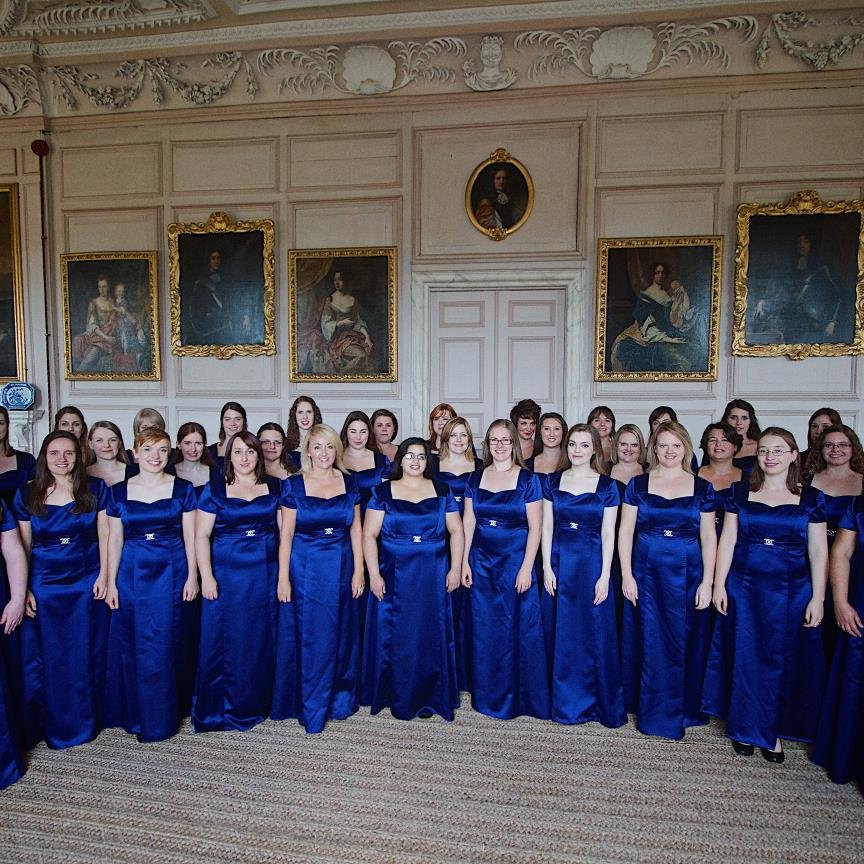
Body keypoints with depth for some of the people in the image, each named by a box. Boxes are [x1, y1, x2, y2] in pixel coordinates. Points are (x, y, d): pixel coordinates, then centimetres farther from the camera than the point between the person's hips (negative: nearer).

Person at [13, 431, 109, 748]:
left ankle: (85, 721, 28)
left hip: (87, 584, 0)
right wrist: (23, 590, -3)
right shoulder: (26, 495, -1)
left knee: (86, 655, 10)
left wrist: (103, 575, -6)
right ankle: (47, 723, 27)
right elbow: (23, 546, 1)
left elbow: (104, 534, 0)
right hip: (43, 584, 1)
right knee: (44, 657, 9)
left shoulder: (95, 489, -2)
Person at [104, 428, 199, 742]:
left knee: (168, 645, 3)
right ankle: (136, 715, 25)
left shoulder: (183, 489, -1)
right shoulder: (118, 492, 4)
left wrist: (192, 576, -4)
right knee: (132, 646, 7)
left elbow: (190, 537, 1)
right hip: (132, 575, 2)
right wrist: (111, 583, 3)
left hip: (172, 573, -1)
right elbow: (114, 540, 6)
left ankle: (163, 718, 19)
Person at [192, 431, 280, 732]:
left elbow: (284, 530, 6)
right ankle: (217, 708, 20)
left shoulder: (274, 487, 5)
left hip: (265, 574, 2)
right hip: (227, 574, -2)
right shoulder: (214, 489, -1)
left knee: (261, 639, 10)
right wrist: (206, 577, -10)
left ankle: (255, 704, 27)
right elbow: (201, 535, -3)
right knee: (223, 639, 4)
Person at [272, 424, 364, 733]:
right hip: (305, 569, -2)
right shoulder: (293, 485, -4)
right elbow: (286, 534, -4)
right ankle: (310, 709, 19)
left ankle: (340, 700, 29)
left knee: (341, 638, 11)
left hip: (341, 569, 3)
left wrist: (358, 570, 0)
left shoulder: (349, 484, 3)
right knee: (308, 638, 4)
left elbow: (356, 530, 5)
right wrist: (283, 578, -7)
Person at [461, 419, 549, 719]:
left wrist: (526, 568, -12)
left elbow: (535, 528, -6)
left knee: (519, 628, 3)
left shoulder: (527, 479, -5)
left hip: (515, 560, -3)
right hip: (481, 562, 4)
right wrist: (464, 562, 2)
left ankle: (522, 699, 20)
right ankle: (489, 697, 27)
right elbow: (468, 523, 7)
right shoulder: (475, 478, 6)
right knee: (484, 631, 11)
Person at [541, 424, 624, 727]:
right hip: (559, 563, 2)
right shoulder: (552, 481, 3)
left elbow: (608, 534, -3)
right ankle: (566, 702, 25)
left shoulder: (607, 485, -2)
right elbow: (547, 527, 3)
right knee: (561, 635, 9)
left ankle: (602, 703, 22)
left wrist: (605, 575, -7)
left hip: (592, 564, -2)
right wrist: (547, 567, -3)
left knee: (595, 634, 5)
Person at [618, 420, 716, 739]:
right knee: (649, 641, 5)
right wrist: (626, 575, -5)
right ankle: (654, 713, 21)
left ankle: (684, 710, 26)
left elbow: (708, 537, 3)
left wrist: (707, 582, -3)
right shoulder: (638, 485, 2)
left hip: (688, 574, 0)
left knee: (685, 643, 7)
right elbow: (625, 531, 1)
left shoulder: (702, 488, 3)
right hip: (646, 573, 0)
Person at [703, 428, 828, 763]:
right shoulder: (740, 492, 2)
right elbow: (727, 540, 2)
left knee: (783, 660, 8)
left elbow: (818, 551, 1)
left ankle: (772, 731, 25)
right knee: (745, 657, 7)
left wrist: (817, 599, -4)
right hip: (744, 587, 0)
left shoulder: (811, 498, 1)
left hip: (792, 590, 0)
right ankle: (746, 728, 24)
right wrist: (718, 585, -3)